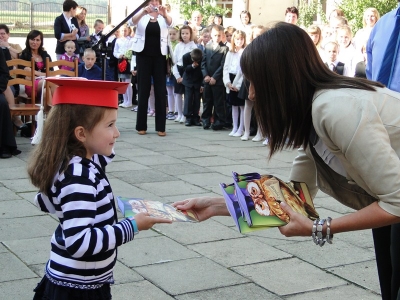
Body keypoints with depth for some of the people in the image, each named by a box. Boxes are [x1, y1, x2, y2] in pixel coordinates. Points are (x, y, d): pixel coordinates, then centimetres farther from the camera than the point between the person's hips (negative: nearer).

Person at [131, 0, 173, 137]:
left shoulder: (164, 17, 5)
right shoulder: (142, 16, 5)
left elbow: (170, 23, -17)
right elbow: (133, 21, -17)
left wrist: (164, 14, -38)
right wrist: (143, 12, -36)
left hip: (159, 56, 0)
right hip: (143, 55, 0)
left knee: (160, 90, -1)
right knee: (143, 89, 2)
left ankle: (161, 127, 2)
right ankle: (141, 125, 8)